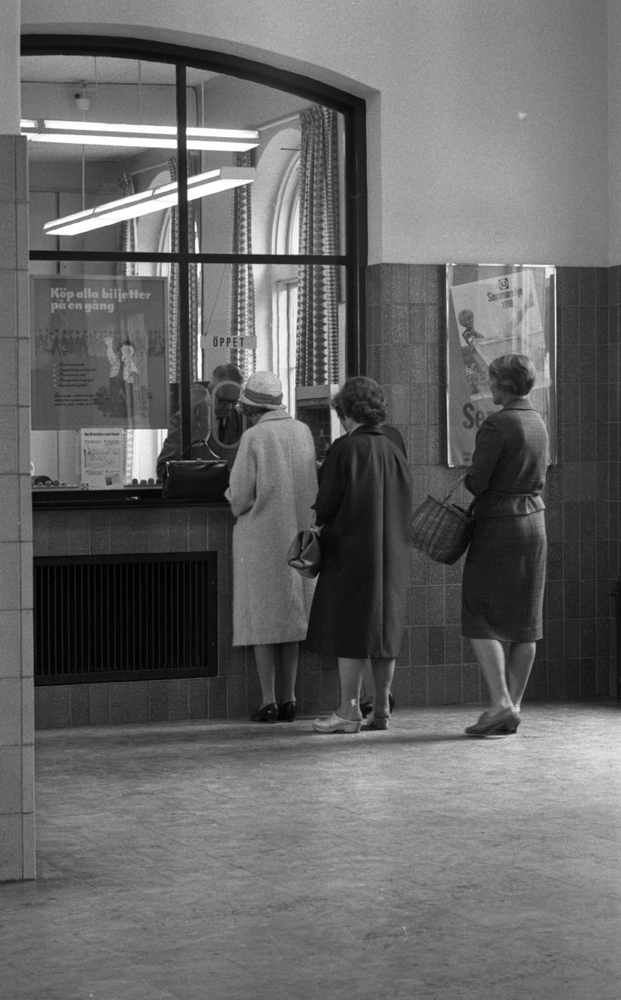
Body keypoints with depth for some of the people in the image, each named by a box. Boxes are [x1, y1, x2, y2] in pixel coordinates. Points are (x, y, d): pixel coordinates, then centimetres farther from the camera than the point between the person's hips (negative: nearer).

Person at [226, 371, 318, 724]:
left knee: (263, 619, 1)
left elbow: (240, 498, -12)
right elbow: (313, 485, 11)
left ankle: (269, 701, -1)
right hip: (298, 532, 5)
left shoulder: (253, 437, -11)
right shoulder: (303, 431, 4)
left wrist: (236, 501, 10)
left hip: (262, 535, -5)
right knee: (292, 614, 10)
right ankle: (289, 699, 11)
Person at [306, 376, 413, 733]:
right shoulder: (393, 450, 5)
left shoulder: (345, 448, -12)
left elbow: (326, 503, -12)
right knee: (384, 629, 11)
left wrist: (322, 523, 8)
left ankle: (349, 711, -1)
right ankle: (381, 710, 14)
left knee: (349, 628, -1)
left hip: (351, 550, -6)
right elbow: (406, 504, 8)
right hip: (392, 553, 6)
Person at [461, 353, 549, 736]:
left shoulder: (496, 425, -16)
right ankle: (513, 710, 11)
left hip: (498, 524, -8)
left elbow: (477, 481, -16)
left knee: (479, 620, -2)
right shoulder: (538, 422, 10)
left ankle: (500, 702, -12)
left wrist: (470, 482, 6)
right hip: (534, 521, 8)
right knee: (525, 623, 8)